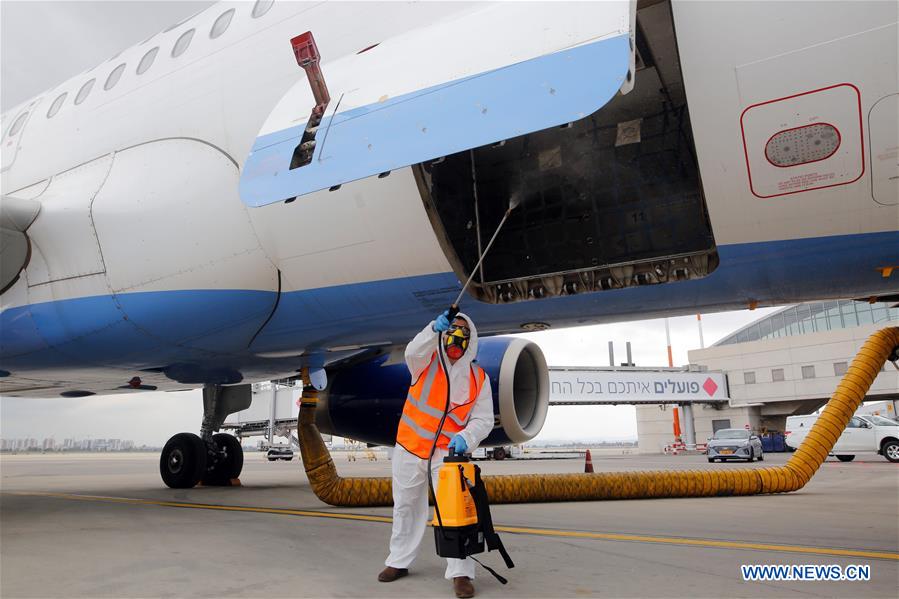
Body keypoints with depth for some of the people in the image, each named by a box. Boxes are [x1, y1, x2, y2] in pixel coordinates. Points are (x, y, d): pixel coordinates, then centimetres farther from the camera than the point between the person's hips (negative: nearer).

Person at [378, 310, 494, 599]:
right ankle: (399, 561, 33)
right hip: (409, 449, 1)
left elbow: (483, 419, -3)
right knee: (406, 506, 15)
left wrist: (465, 437, -23)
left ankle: (460, 572, -3)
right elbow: (413, 352, -26)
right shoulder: (428, 361, -2)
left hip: (446, 453, -1)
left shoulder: (479, 378, -1)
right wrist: (434, 329, -42)